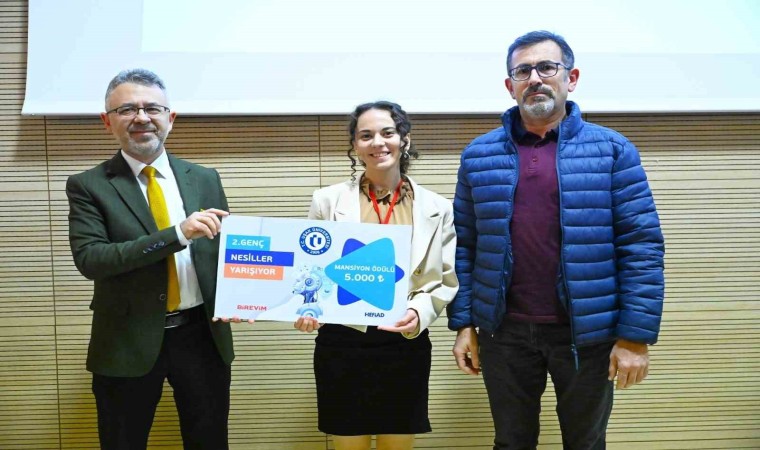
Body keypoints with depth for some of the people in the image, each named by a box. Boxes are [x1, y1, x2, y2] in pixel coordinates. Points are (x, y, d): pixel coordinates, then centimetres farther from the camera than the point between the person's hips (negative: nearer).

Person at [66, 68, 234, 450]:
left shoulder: (205, 179, 6)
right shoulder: (88, 186, -4)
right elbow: (89, 258, -17)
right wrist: (177, 234, -26)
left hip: (202, 335, 3)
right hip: (128, 342, -2)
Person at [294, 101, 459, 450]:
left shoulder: (436, 208, 2)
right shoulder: (328, 201, -1)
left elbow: (446, 279, 3)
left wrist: (419, 313, -16)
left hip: (406, 344, 1)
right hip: (342, 344, -1)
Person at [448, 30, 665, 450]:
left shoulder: (612, 150, -4)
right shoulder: (479, 155, 3)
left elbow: (642, 246, -6)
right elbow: (463, 246, 5)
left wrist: (635, 336, -11)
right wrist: (463, 322, 0)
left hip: (586, 332, -1)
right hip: (504, 331, 2)